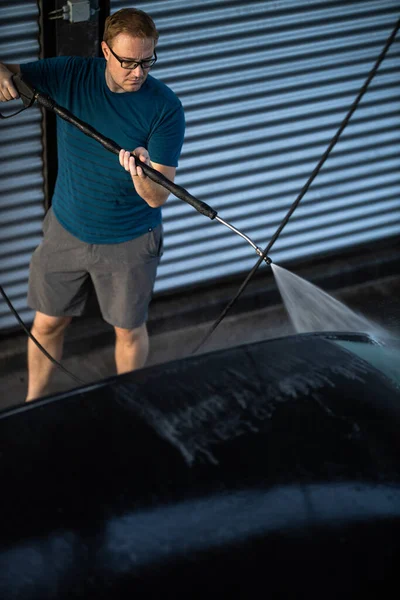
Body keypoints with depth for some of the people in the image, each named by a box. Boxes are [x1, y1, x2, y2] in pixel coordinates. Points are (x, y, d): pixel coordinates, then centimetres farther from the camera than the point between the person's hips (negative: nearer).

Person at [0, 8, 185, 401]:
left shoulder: (165, 109, -20)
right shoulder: (70, 76, -13)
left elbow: (157, 197, -23)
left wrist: (141, 171, -47)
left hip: (129, 243, -2)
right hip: (65, 232, 3)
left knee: (129, 330, 16)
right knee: (47, 324, 16)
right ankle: (32, 405, 39)